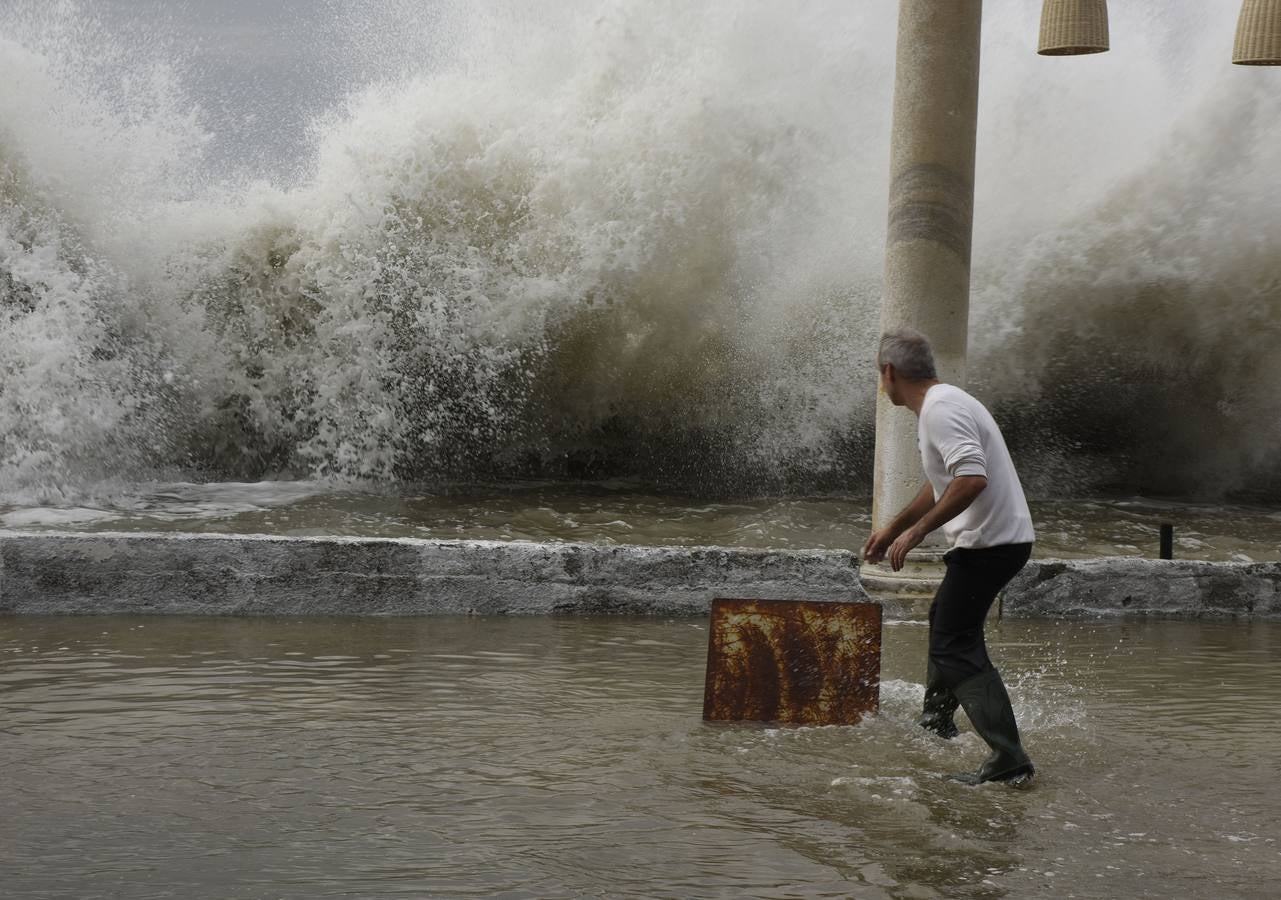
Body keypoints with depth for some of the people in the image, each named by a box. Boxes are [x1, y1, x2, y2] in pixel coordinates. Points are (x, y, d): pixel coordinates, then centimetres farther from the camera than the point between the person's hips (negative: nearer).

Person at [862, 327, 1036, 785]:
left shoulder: (941, 410, -18)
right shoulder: (944, 402, 16)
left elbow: (971, 479, -31)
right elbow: (940, 486, 29)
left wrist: (916, 532, -25)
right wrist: (890, 530, 34)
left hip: (990, 542, -11)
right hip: (1002, 538, 11)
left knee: (957, 646, -12)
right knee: (943, 616, 28)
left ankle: (1008, 757, -18)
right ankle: (938, 717, 45)